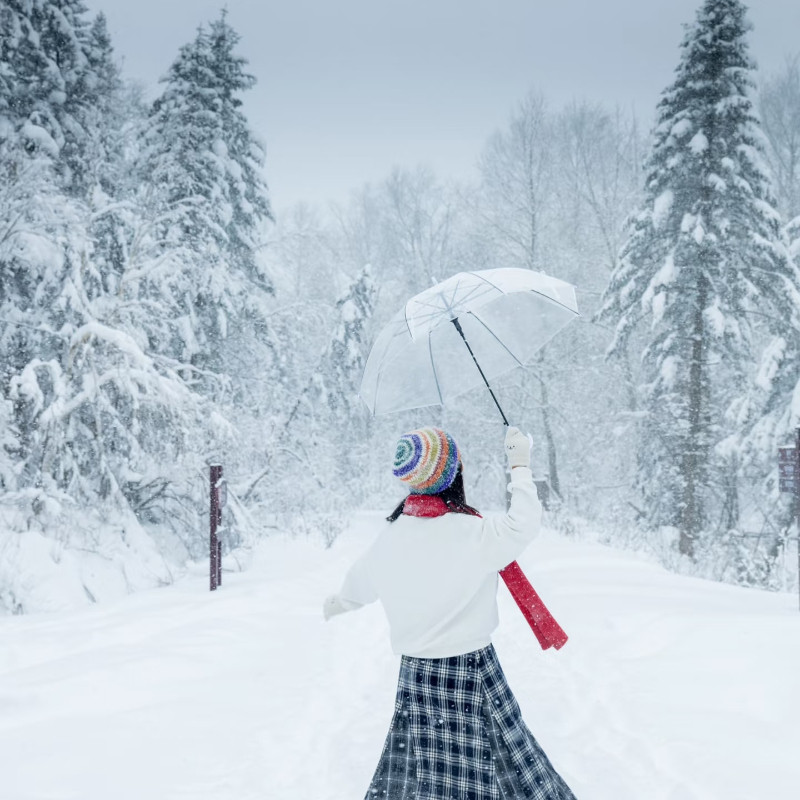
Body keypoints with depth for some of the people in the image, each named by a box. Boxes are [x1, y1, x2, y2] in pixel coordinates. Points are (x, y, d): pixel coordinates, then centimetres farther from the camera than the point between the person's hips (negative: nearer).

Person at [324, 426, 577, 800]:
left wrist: (337, 603, 37)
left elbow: (358, 586, 14)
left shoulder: (390, 537, -2)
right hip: (471, 669, -5)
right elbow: (523, 523, -8)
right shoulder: (475, 534, -20)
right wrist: (520, 465, 4)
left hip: (415, 672, 5)